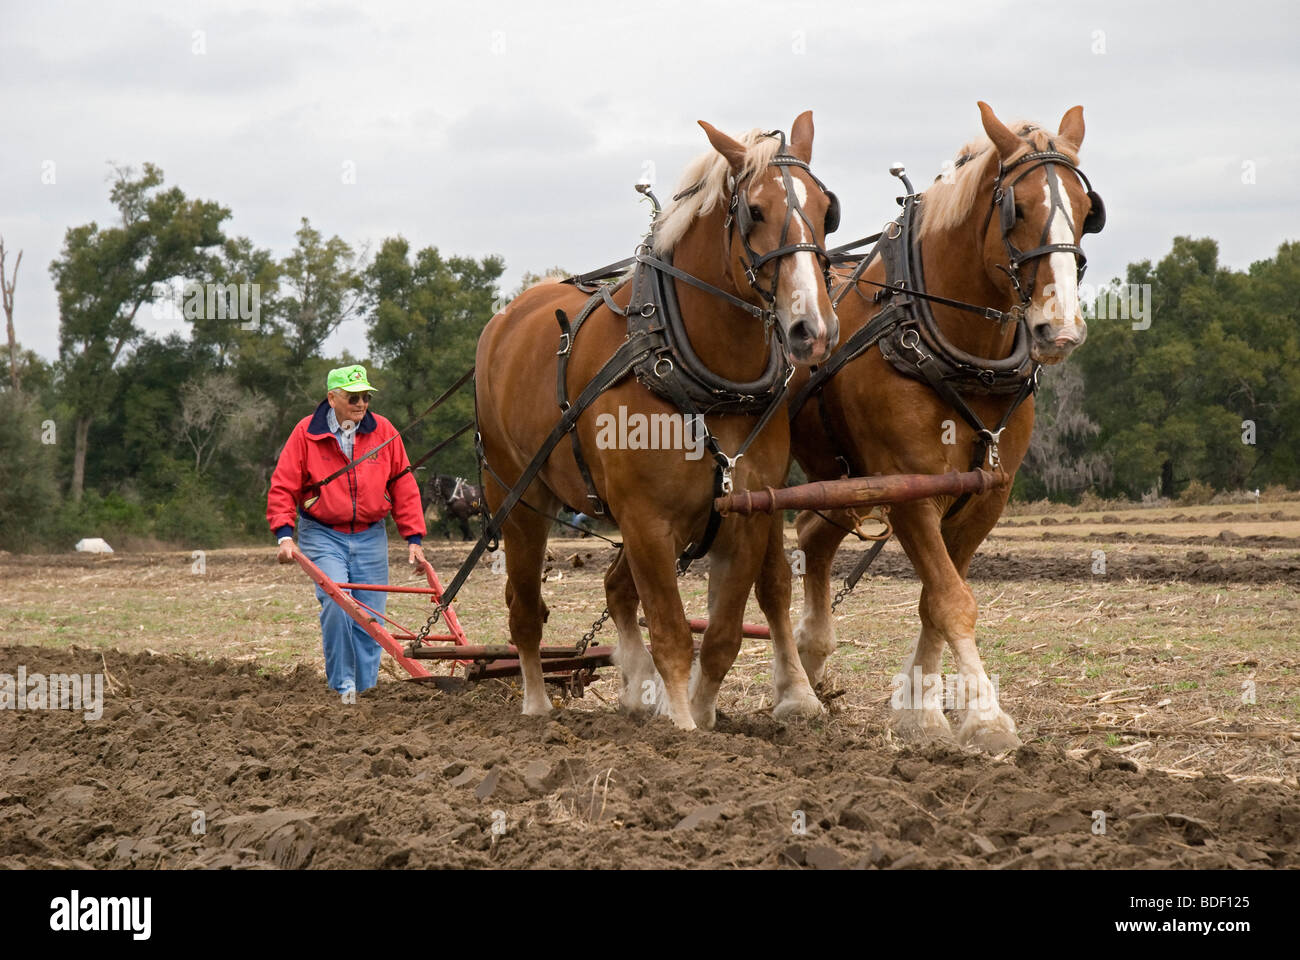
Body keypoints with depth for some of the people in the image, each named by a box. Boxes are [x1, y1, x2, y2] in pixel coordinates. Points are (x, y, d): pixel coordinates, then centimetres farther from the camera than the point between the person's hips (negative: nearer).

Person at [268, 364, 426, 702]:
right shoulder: (307, 433, -6)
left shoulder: (383, 432, 1)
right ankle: (343, 686, -10)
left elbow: (404, 488, 6)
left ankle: (365, 692, 10)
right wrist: (284, 535, -15)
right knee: (335, 602, -21)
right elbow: (282, 488, -3)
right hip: (323, 536, -3)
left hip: (370, 537, 3)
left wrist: (414, 537, 2)